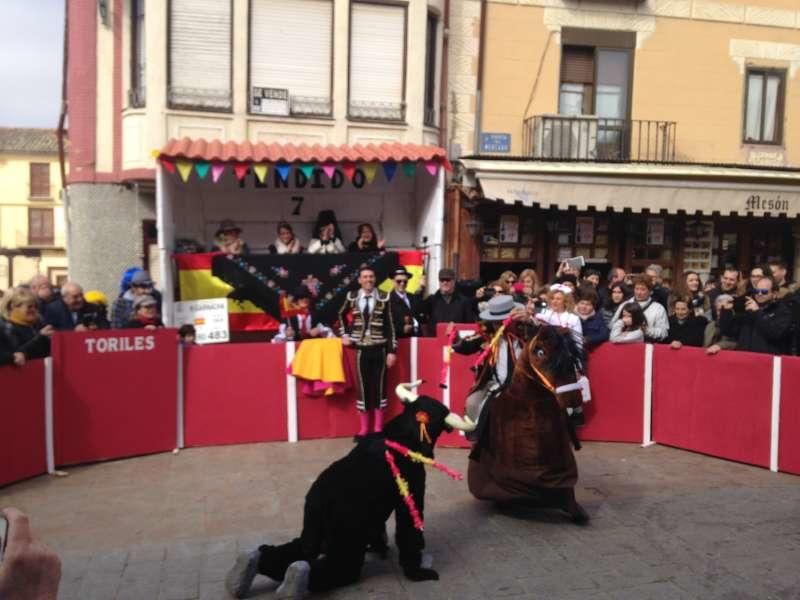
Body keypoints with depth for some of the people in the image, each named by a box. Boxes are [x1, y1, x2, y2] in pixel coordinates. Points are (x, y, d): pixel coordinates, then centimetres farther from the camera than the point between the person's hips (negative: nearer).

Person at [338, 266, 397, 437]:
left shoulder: (383, 298, -4)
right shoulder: (352, 297, 1)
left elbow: (389, 326, -2)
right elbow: (341, 315, 20)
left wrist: (392, 351, -5)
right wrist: (345, 334, 10)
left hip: (380, 349, -1)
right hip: (361, 349, 1)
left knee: (379, 387, 5)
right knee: (363, 387, 6)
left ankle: (378, 428, 16)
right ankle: (363, 428, 15)